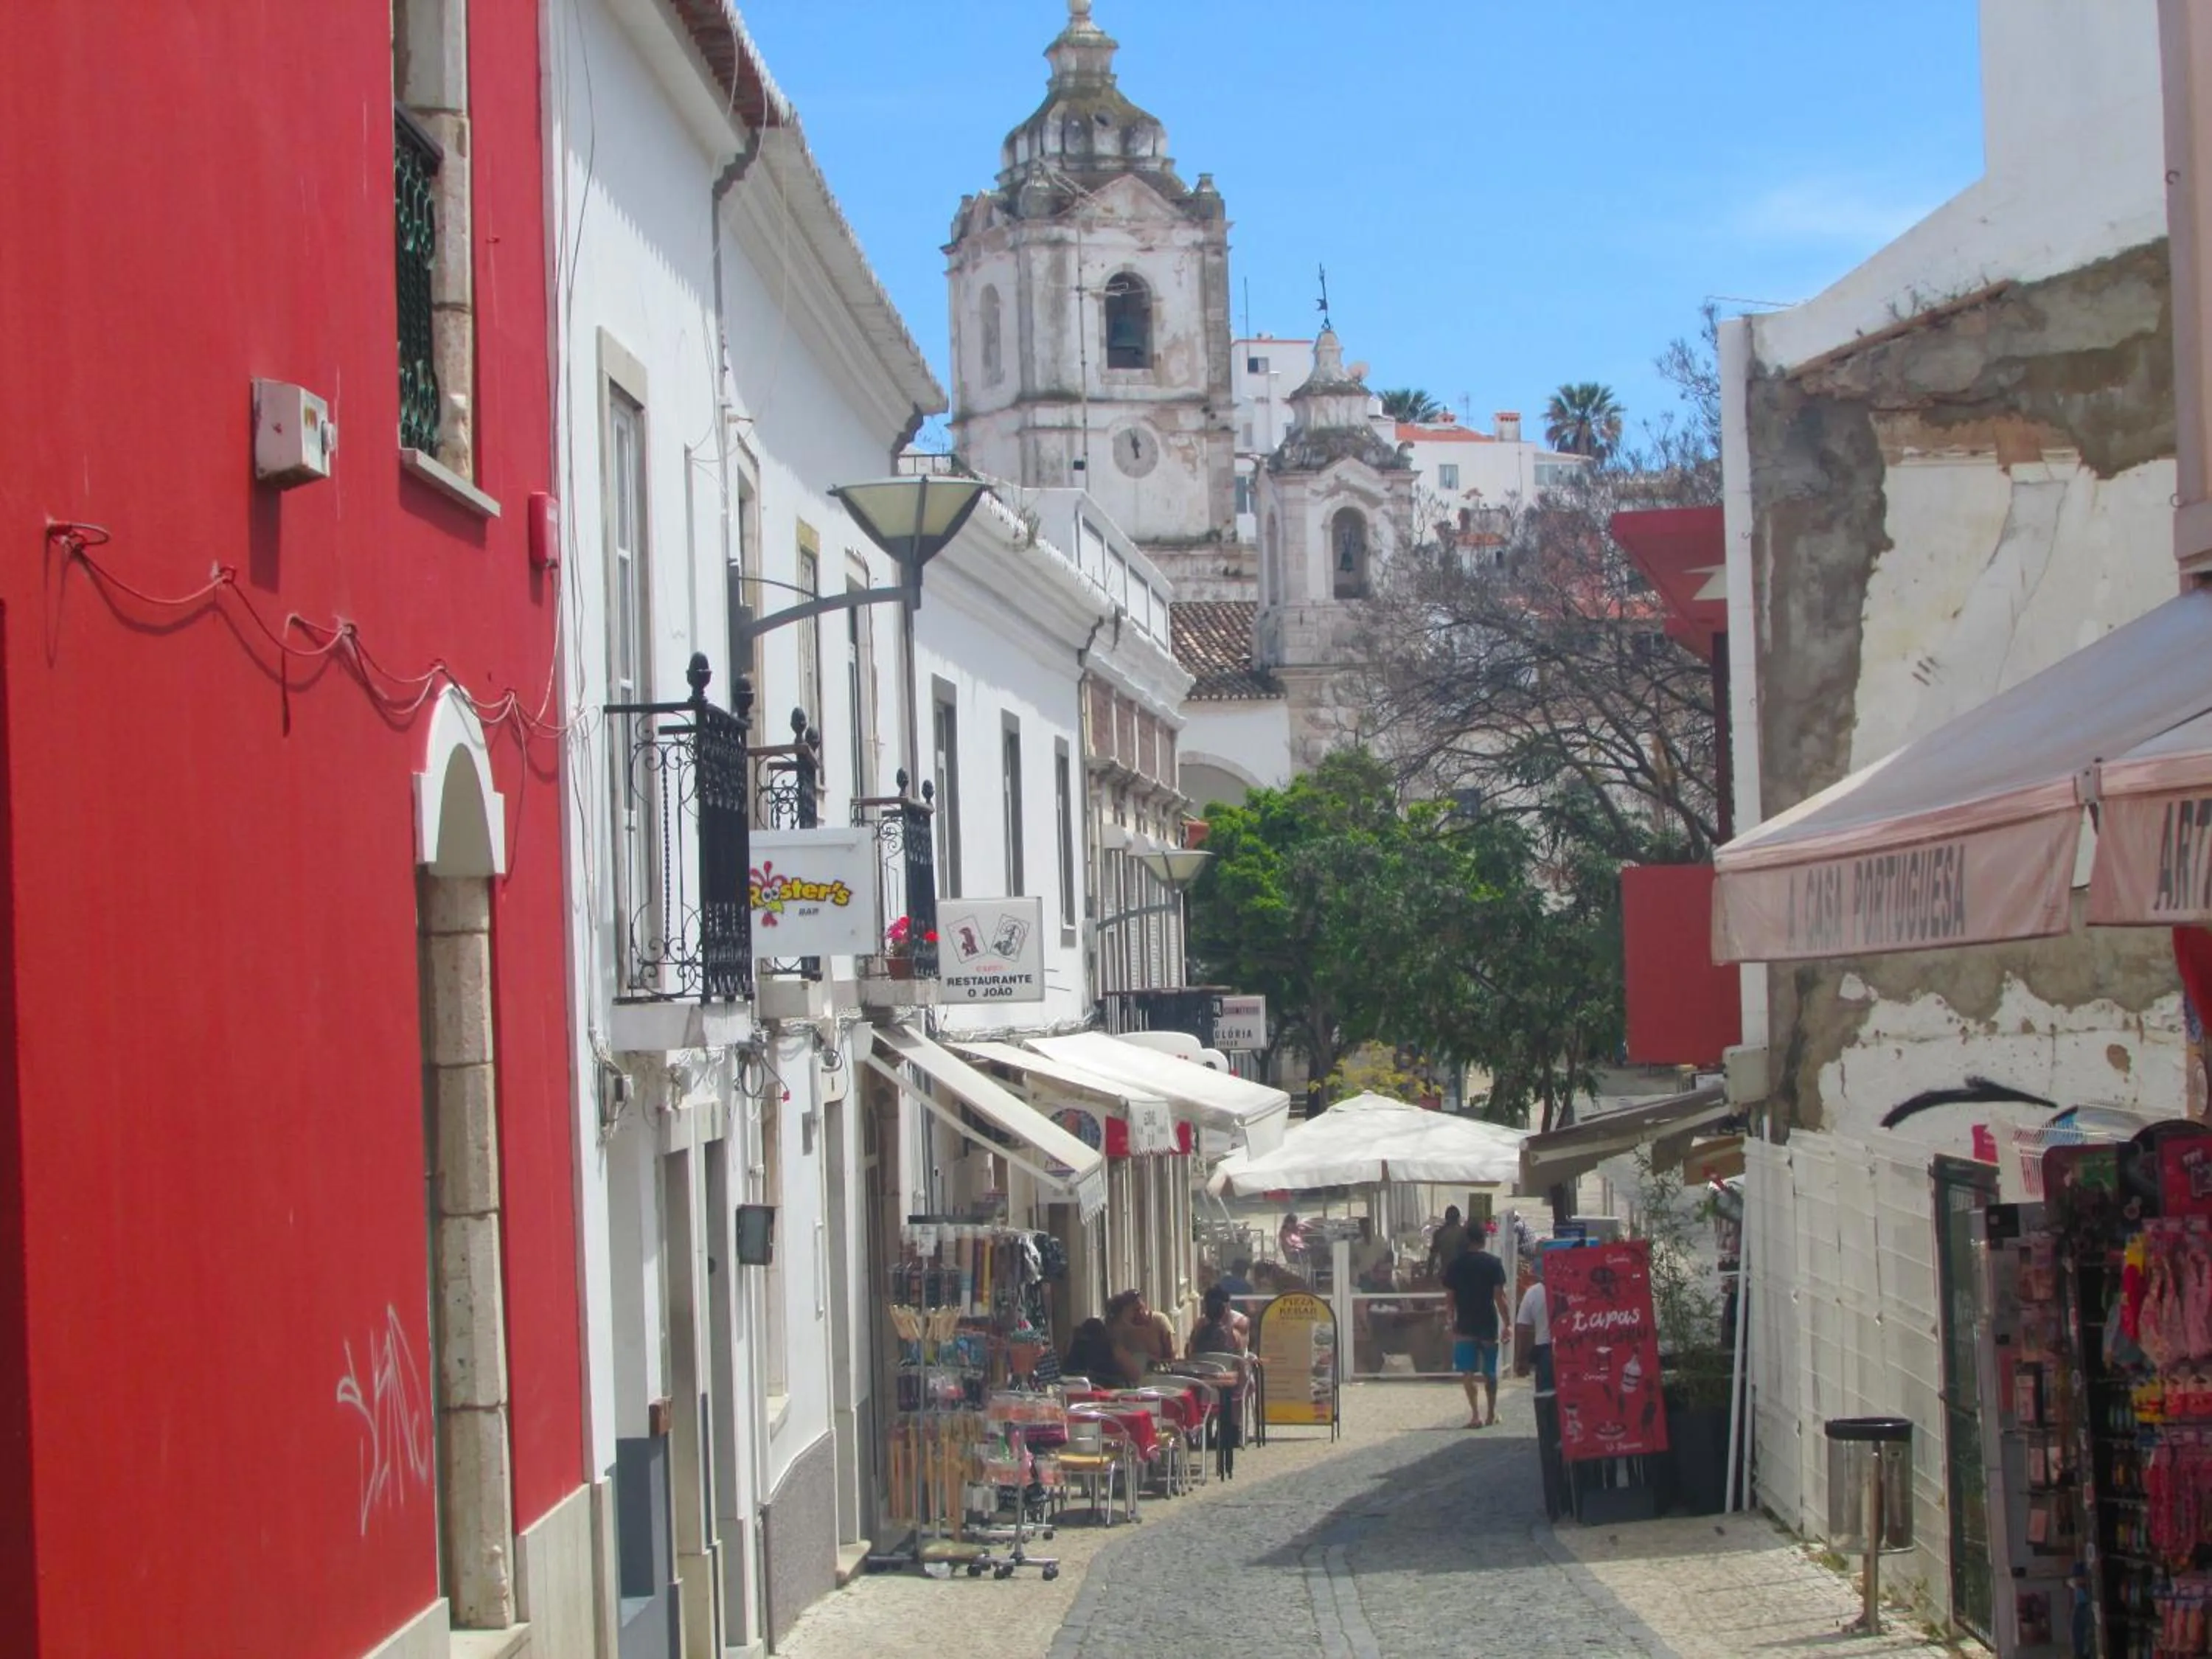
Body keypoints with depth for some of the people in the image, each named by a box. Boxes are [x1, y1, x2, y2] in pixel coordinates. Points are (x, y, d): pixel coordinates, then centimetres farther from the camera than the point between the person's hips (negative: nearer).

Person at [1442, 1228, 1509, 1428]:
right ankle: (1491, 1413, 23)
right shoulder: (1493, 1263, -4)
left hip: (1465, 1325, 0)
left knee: (1467, 1372, -2)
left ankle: (1475, 1413, -17)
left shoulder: (1454, 1265, 0)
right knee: (1490, 1372, 14)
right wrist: (1506, 1324, -3)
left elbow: (1450, 1297, 2)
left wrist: (1452, 1324, 12)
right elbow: (1499, 1296, -8)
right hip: (1488, 1324, 0)